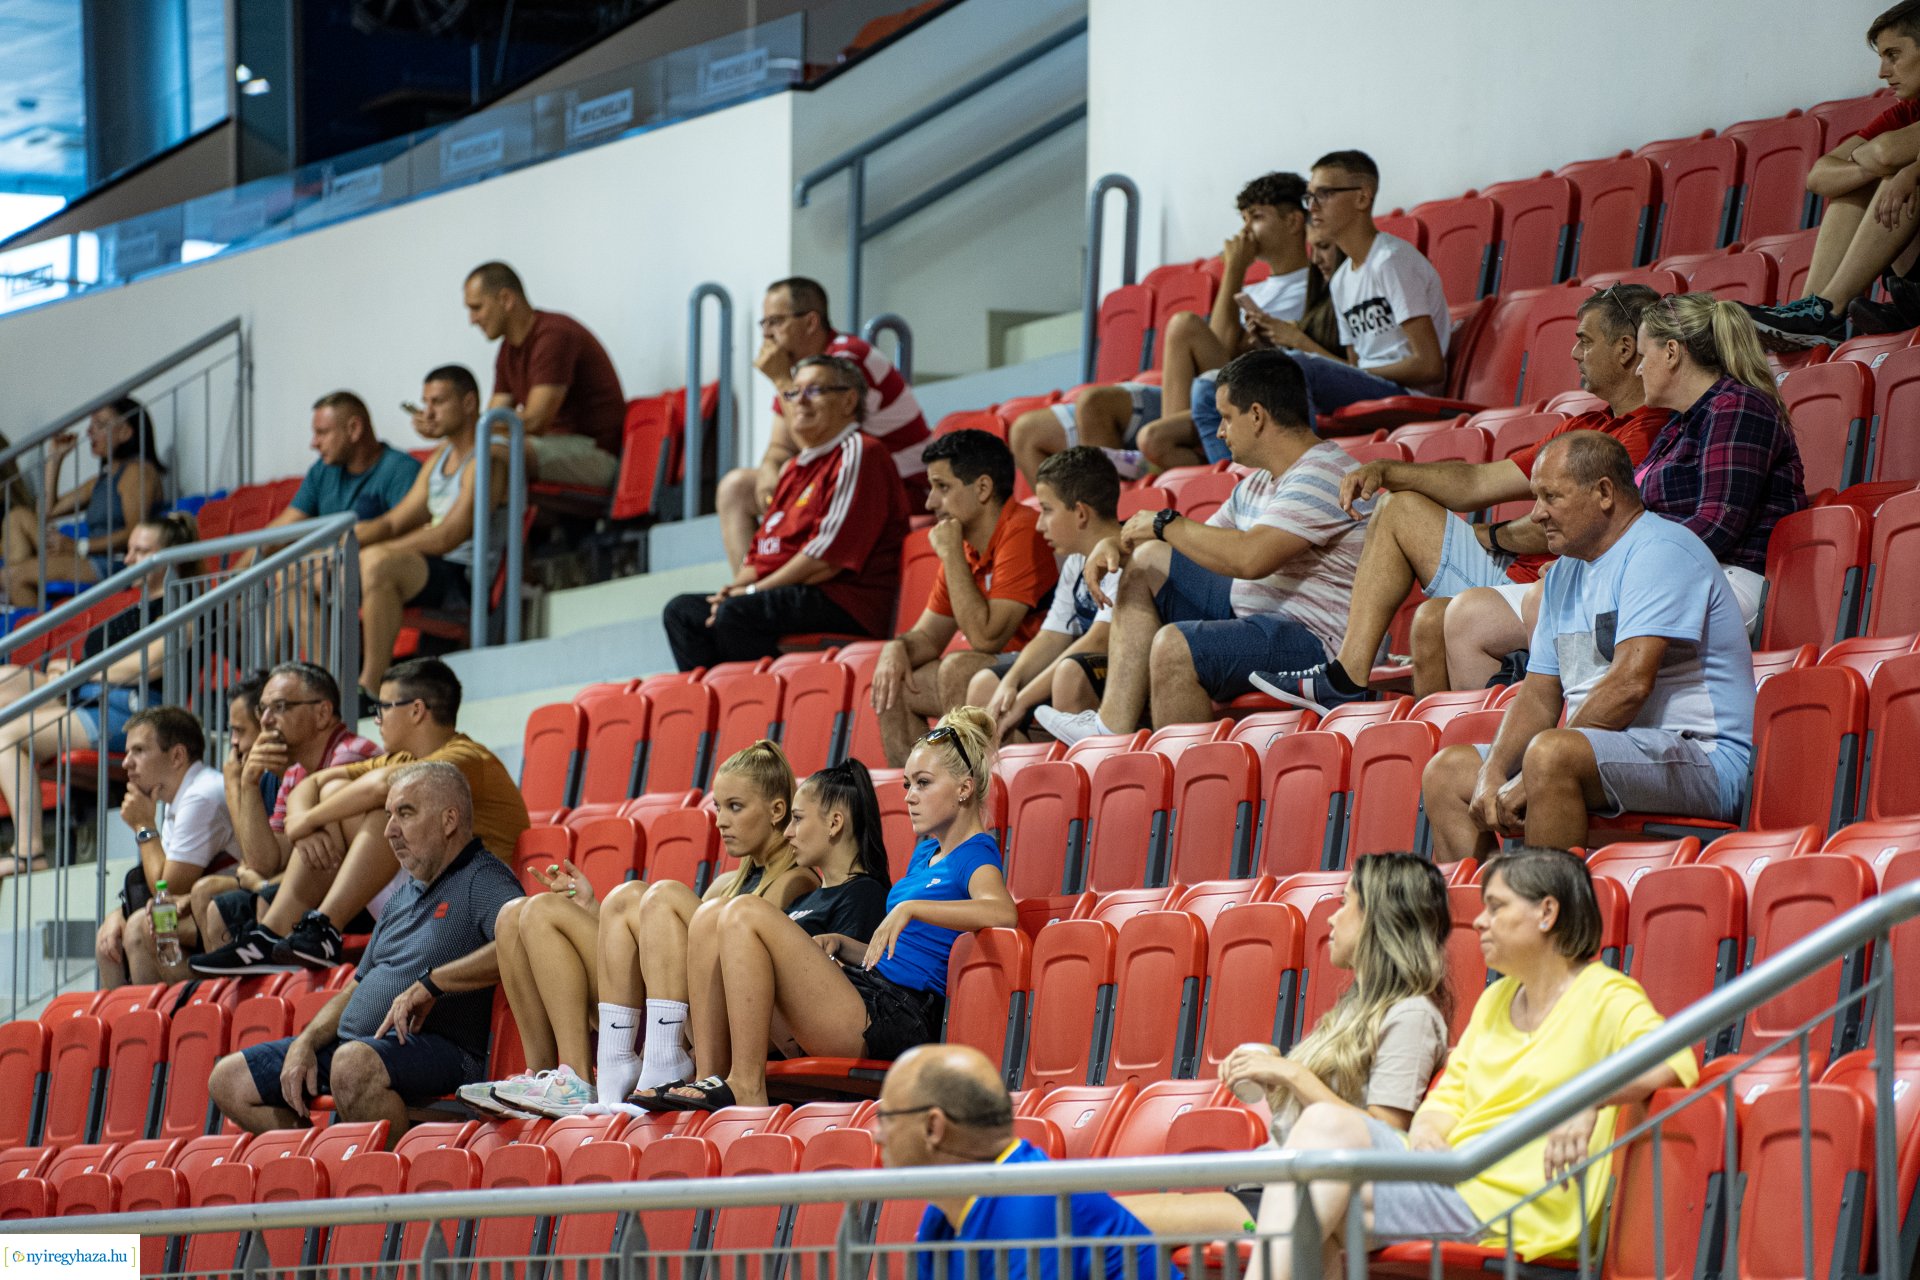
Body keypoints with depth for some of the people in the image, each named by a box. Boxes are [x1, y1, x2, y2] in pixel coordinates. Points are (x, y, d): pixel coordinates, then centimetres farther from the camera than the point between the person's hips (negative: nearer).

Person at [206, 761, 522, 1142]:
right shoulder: (405, 895, 25)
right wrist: (305, 1043, 7)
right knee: (229, 1080, 4)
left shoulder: (481, 879, -4)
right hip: (351, 1041, 10)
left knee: (354, 1063, -41)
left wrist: (429, 984, -24)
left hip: (436, 1049, -10)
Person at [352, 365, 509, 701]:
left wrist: (370, 548, -17)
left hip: (464, 579, -10)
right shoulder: (441, 458, 21)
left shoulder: (489, 457, -10)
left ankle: (370, 686, -36)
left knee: (376, 563, -37)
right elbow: (394, 522, 20)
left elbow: (449, 536, -19)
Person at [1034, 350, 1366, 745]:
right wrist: (1116, 545, 5)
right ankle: (1113, 725, 3)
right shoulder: (1257, 485, 15)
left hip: (1314, 645, -11)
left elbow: (1250, 559, -30)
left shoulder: (1323, 476, -18)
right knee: (1147, 561, 16)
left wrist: (1166, 524, -16)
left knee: (1174, 644, -30)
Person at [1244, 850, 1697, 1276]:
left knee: (1327, 1126, -22)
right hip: (1453, 1177, 8)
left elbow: (1676, 1060, -17)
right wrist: (1426, 1131, 0)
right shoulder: (1495, 1001, 26)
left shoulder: (1604, 997, 0)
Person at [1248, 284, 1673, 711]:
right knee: (1400, 509, 16)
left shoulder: (1642, 436, -18)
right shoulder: (1586, 426, 18)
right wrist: (1383, 471, 12)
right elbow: (1477, 483, 20)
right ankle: (1347, 678, 5)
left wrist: (1494, 536, 1)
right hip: (1516, 574, 11)